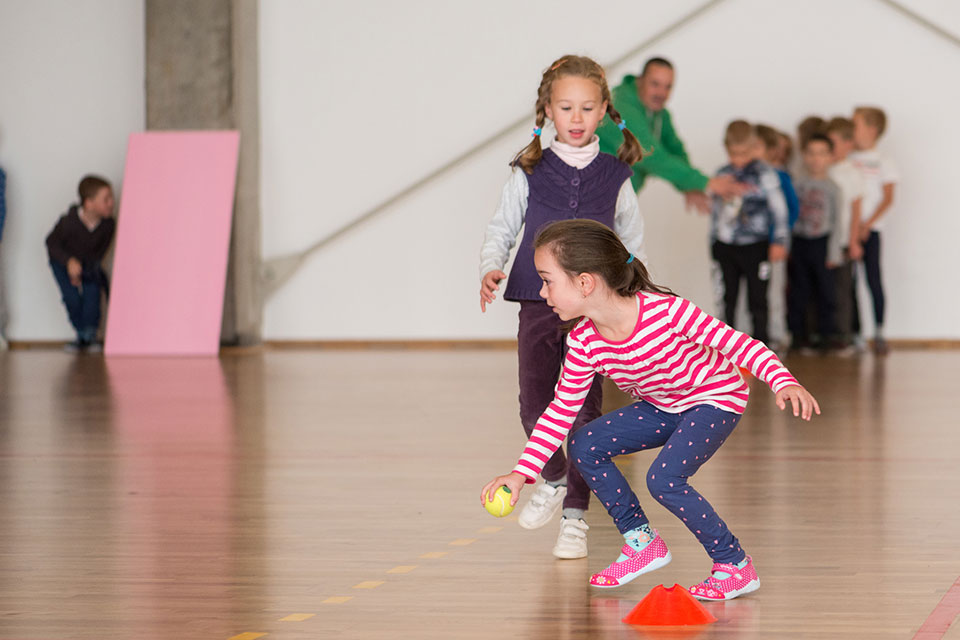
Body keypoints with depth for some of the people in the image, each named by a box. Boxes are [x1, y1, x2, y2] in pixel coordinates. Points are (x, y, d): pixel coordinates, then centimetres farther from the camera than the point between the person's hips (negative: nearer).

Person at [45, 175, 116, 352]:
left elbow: (101, 250, -7)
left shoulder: (108, 224, -22)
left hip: (89, 264, 2)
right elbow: (52, 243, -17)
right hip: (63, 262, -2)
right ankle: (82, 335, 7)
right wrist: (69, 261, -28)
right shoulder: (69, 221, -32)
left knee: (92, 295, -14)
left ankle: (90, 336, 6)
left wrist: (88, 268, -13)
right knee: (72, 298, -15)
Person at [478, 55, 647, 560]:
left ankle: (574, 516, 6)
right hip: (538, 304, 1)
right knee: (535, 405, -3)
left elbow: (632, 244, 14)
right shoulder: (529, 173, 4)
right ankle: (553, 479, 26)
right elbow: (501, 229, 7)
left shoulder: (614, 176, 5)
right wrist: (490, 269, -13)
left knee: (584, 409, -2)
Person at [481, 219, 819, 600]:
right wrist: (521, 473, -16)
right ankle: (641, 541, 11)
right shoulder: (584, 344, -16)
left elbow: (734, 342, -28)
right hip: (661, 408, 7)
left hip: (716, 400, -7)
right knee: (584, 446, -6)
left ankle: (735, 566, -10)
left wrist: (784, 383, -40)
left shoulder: (665, 311, -33)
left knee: (663, 479, -26)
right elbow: (561, 411, -9)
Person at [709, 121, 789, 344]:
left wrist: (779, 241, -9)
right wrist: (713, 241, 17)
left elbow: (778, 208, -4)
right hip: (725, 247, 4)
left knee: (757, 298, 0)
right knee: (728, 296, 9)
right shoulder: (723, 174, 8)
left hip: (755, 245, -4)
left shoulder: (764, 174, -5)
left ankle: (760, 340, 8)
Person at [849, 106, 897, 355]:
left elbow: (887, 198, -1)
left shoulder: (882, 162, 3)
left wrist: (867, 225, -11)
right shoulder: (847, 160, 11)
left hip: (870, 229, -3)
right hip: (844, 229, 3)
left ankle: (879, 332, 1)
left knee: (873, 279, -5)